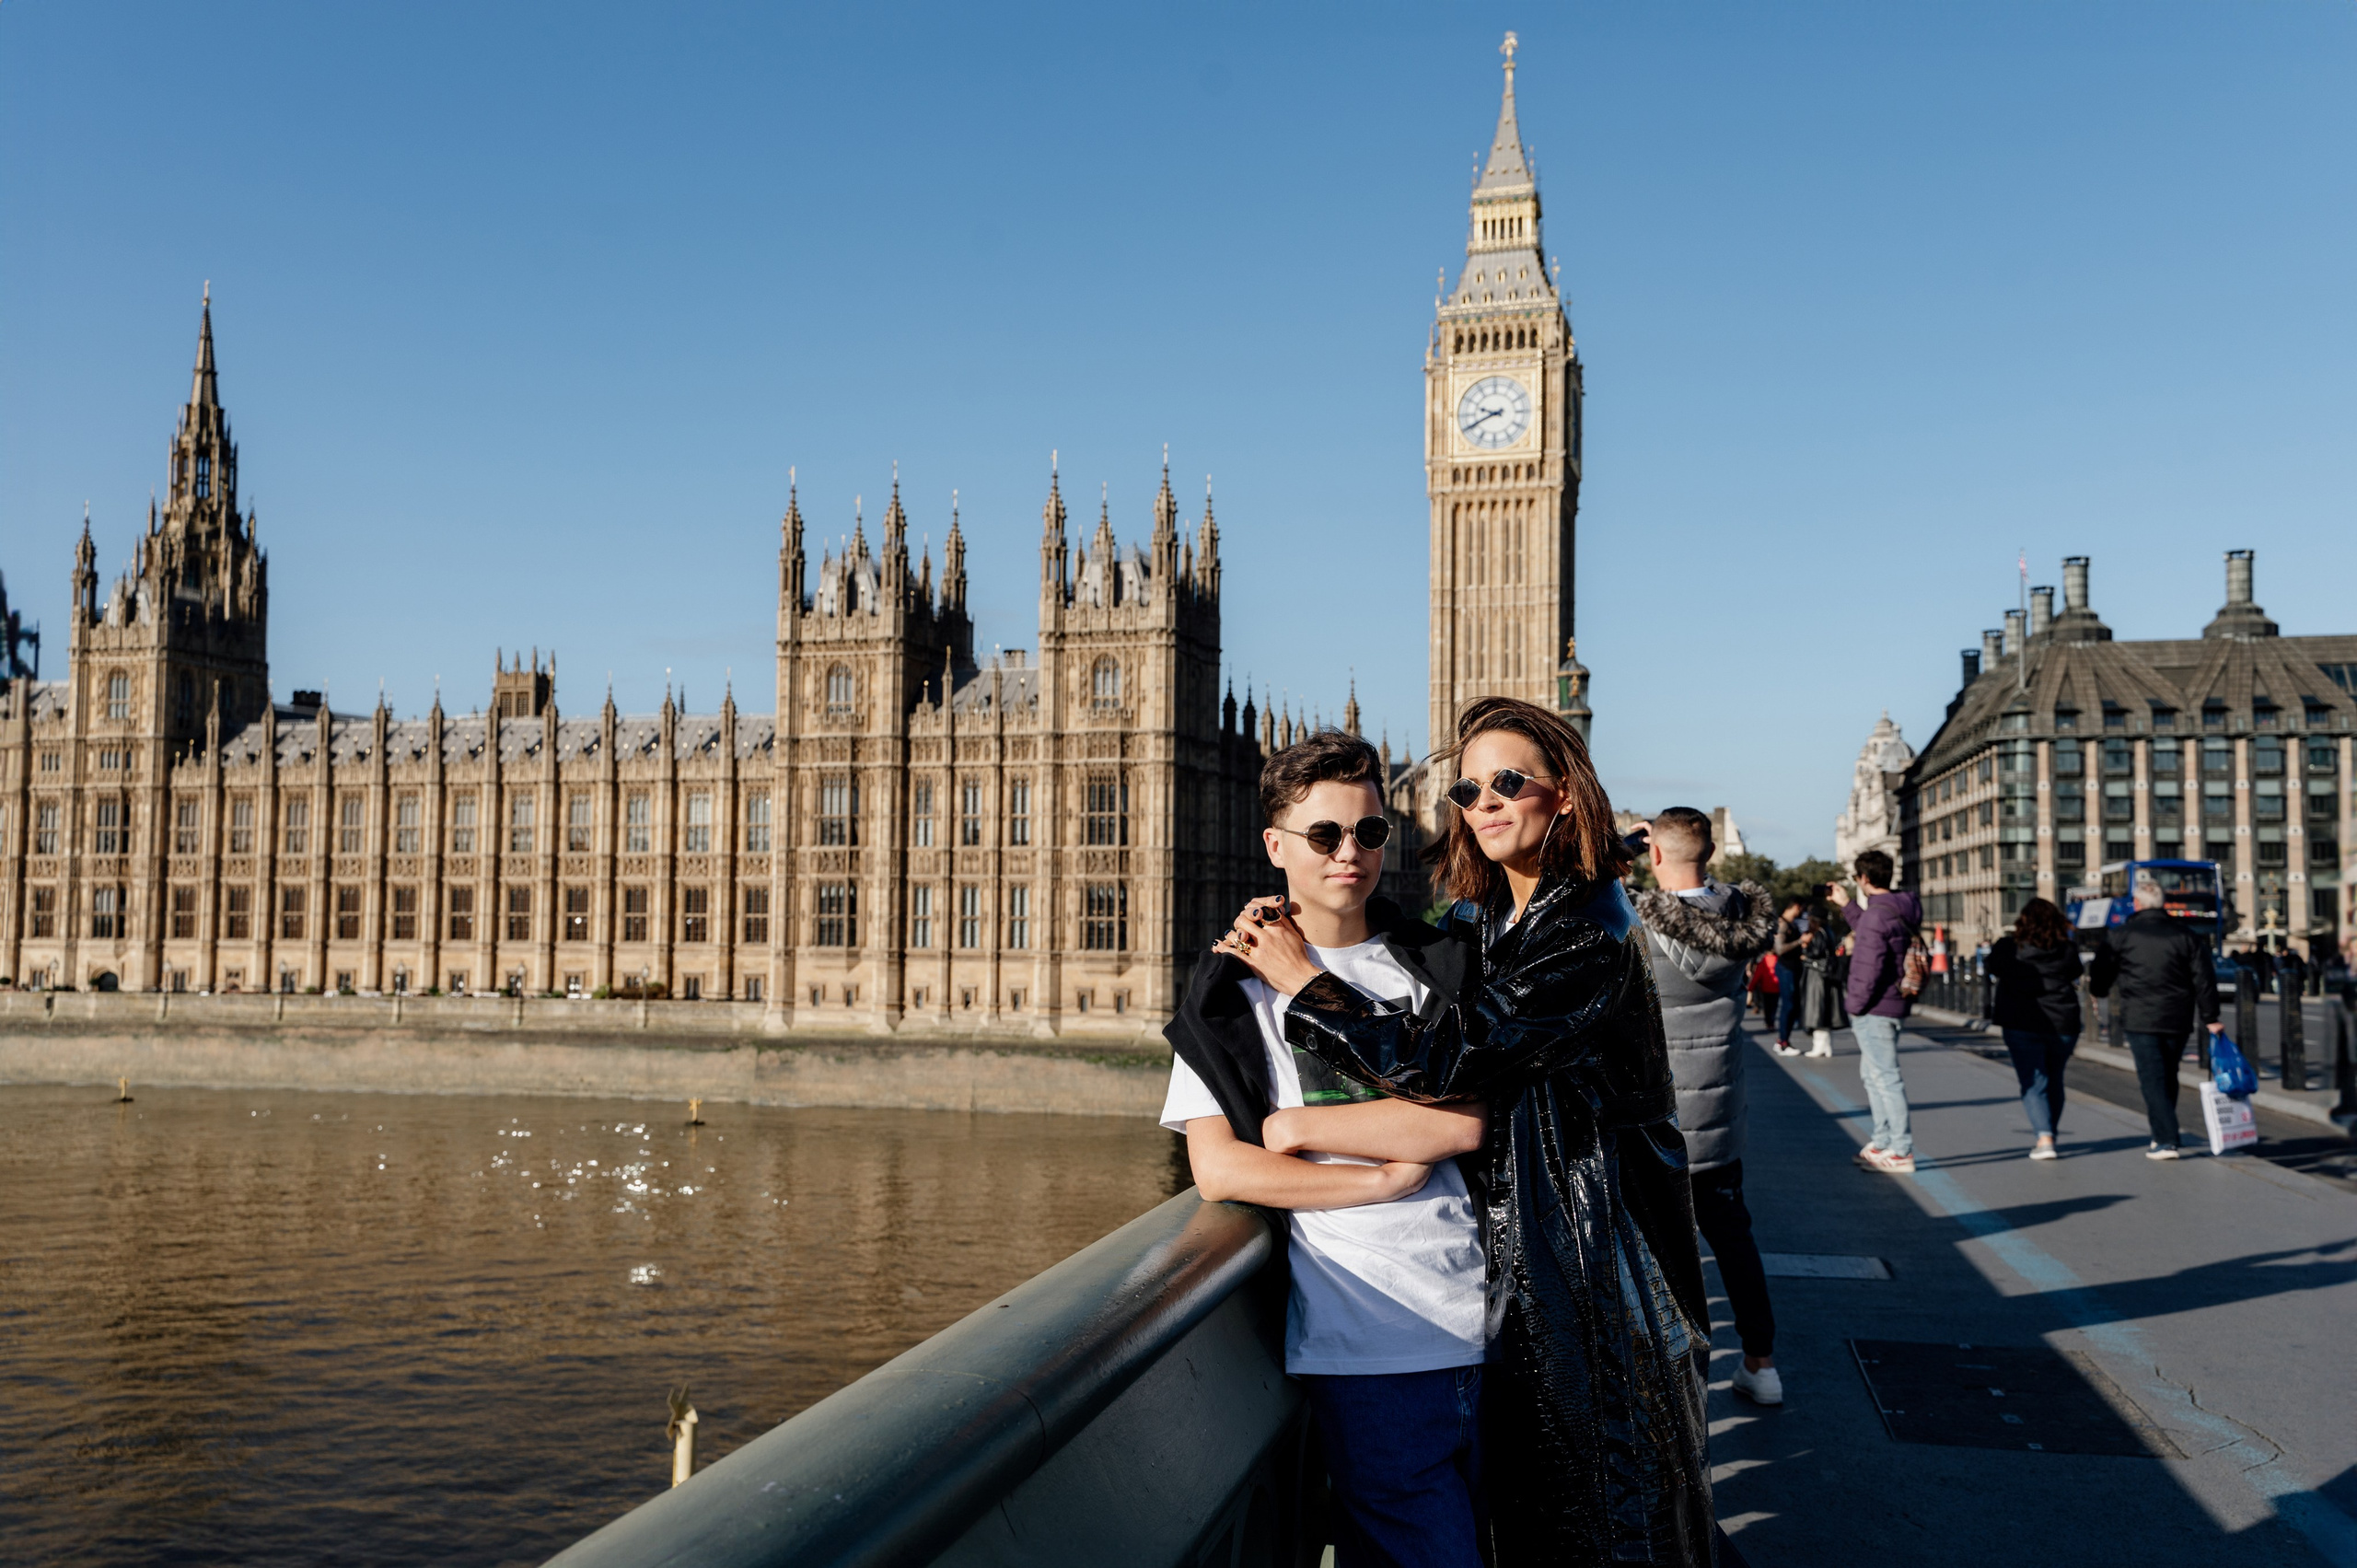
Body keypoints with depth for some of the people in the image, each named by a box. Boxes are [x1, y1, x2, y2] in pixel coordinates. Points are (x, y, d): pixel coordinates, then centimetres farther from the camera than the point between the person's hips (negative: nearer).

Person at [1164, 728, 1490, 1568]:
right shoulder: (1237, 988, 1)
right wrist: (1386, 1175, -10)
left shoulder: (1433, 964, 10)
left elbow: (1464, 1121, -3)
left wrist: (1298, 1129, -7)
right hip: (1369, 1340, -3)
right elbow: (1218, 1170, -7)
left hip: (1478, 1314, 4)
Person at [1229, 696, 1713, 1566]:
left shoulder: (1589, 936, -20)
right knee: (1524, 1493, 20)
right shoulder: (1476, 921, 6)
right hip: (1513, 1233, 8)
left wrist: (1300, 980, -18)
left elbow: (1440, 1060, -27)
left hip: (1591, 1245, -8)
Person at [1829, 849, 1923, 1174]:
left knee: (1886, 1078, -5)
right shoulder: (1898, 910, 10)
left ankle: (1901, 1153, 0)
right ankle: (1882, 1144, 28)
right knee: (1873, 1075, 20)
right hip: (1892, 1005, 10)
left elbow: (1869, 965, -24)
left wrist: (1855, 1004, -14)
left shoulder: (1876, 914, -21)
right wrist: (1846, 905, 28)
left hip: (1874, 1010, -10)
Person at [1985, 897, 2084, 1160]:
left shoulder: (2009, 948, -6)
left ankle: (2044, 1138, -17)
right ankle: (2049, 1134, 26)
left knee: (2033, 1082, -2)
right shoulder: (2067, 950, 1)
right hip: (2062, 1023, 3)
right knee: (2054, 1079, 17)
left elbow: (1994, 968, 9)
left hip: (2021, 1024, -3)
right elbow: (2076, 973, 14)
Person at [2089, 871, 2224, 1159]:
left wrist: (2096, 986, 27)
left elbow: (2100, 982, 4)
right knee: (2168, 1077, 17)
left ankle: (2166, 1141, -8)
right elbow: (2204, 979, 4)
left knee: (2152, 1079, -2)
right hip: (2177, 1020, 4)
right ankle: (2164, 1132, 27)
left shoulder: (2119, 936, -4)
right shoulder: (2185, 934, 5)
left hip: (2141, 1019, -4)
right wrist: (2210, 1018, 9)